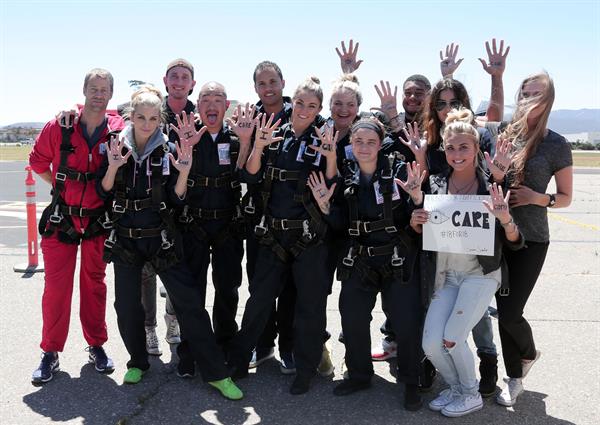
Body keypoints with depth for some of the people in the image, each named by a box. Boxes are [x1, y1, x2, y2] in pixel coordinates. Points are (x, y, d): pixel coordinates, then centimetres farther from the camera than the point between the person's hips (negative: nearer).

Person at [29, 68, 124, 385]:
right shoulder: (59, 127, -7)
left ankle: (96, 345, 26)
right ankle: (51, 353, 15)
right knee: (56, 284, 2)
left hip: (98, 220, 0)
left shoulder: (119, 130, -7)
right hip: (61, 219, 0)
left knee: (94, 282, 12)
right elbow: (38, 161, 8)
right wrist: (63, 187, 6)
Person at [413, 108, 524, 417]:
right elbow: (423, 233, 10)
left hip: (480, 273, -4)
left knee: (452, 339, -12)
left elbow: (515, 243, -9)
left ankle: (471, 395, 16)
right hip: (445, 274, 4)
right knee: (431, 343, -5)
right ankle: (455, 387, 24)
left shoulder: (491, 187, -9)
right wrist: (415, 221, -12)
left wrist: (505, 219, -28)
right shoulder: (435, 183, 1)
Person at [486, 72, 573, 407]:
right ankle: (514, 379, 27)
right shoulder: (500, 131, 1)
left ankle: (530, 353, 31)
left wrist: (537, 197, -17)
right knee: (504, 309, 8)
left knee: (509, 312, -4)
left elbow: (566, 198, 0)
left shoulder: (557, 145, -5)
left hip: (531, 240, -3)